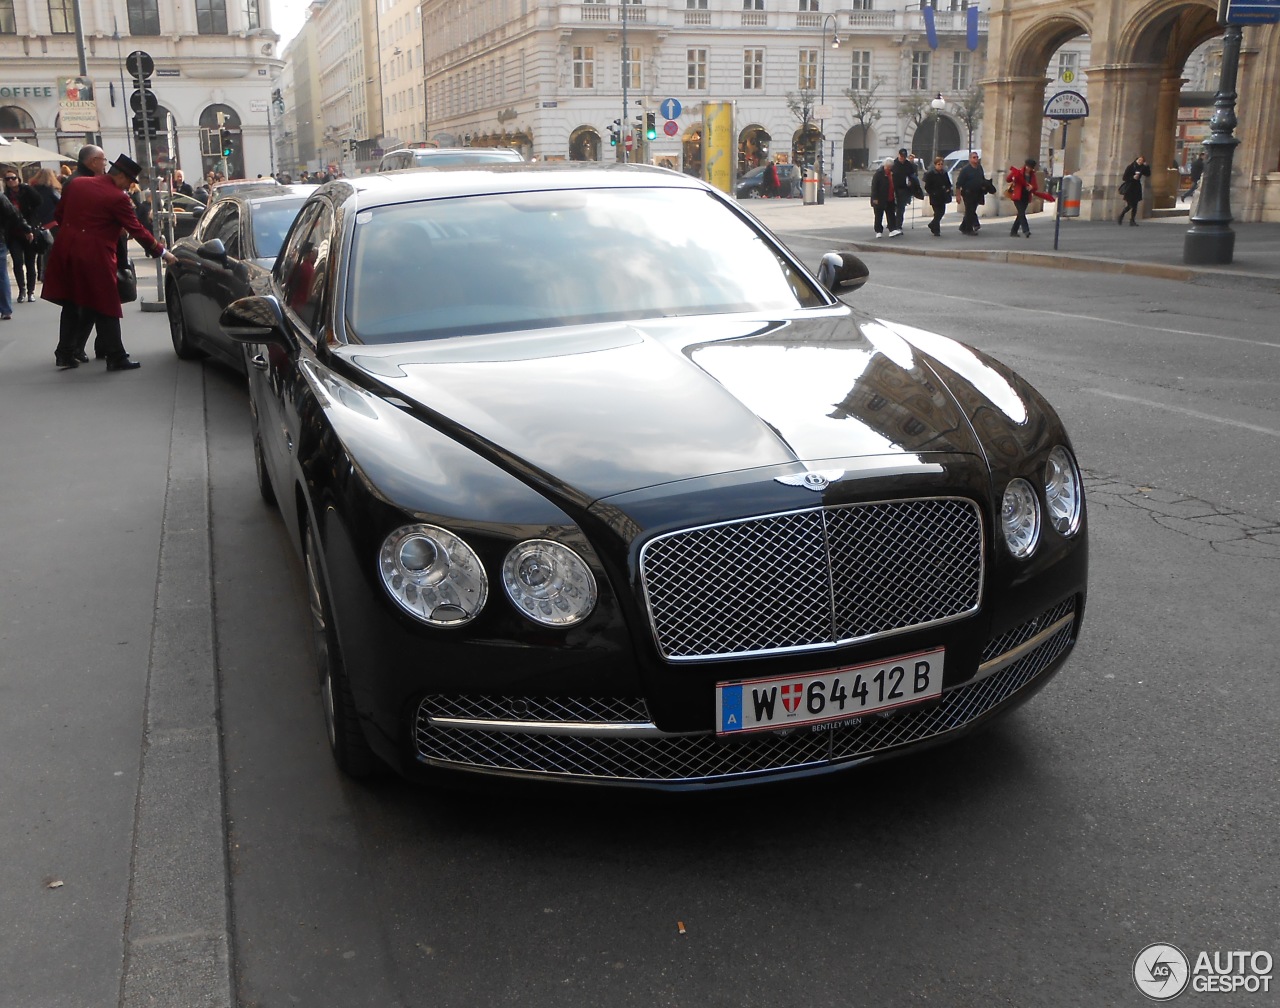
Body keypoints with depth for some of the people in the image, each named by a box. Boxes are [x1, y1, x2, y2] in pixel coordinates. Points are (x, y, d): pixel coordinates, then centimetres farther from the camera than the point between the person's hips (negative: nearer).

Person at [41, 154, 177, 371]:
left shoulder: (77, 184, 8)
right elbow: (137, 230, -10)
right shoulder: (117, 198, -12)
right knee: (105, 307, 1)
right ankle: (116, 357, 4)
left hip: (66, 250, 7)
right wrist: (162, 252, -2)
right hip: (94, 255, -7)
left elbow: (59, 215, 15)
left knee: (71, 304, 16)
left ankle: (65, 354, 18)